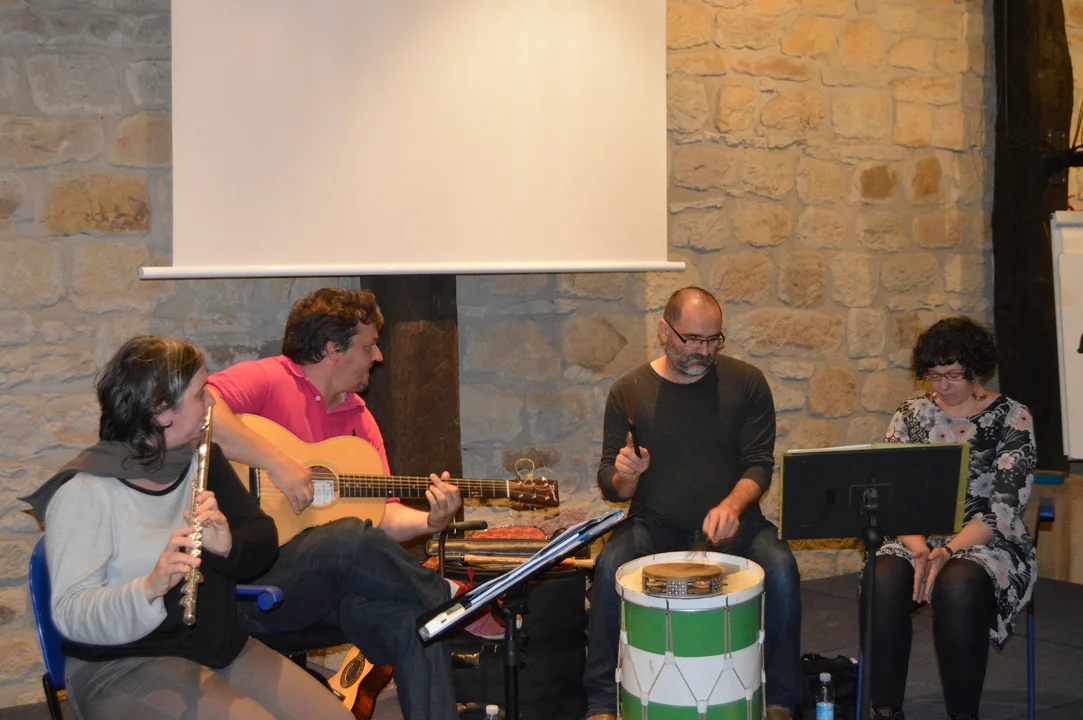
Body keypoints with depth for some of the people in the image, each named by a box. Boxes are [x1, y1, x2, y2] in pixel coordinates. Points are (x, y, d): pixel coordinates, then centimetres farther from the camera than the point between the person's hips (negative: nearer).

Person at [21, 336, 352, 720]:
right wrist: (150, 587, -37)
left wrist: (228, 546, -19)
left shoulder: (203, 460, 8)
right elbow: (71, 616, -20)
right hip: (123, 668, -7)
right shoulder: (84, 490, -15)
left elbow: (264, 540, 4)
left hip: (225, 649, 7)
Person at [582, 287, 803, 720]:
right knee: (610, 566, -29)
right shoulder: (629, 392, 2)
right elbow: (610, 486, 5)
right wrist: (625, 476, -21)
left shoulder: (745, 383, 2)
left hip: (732, 524, 0)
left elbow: (759, 465, -1)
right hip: (655, 525, 0)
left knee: (780, 568, -29)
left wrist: (732, 506, -23)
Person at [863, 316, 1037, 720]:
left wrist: (948, 552, -24)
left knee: (958, 586, -37)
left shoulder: (1012, 418, -2)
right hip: (919, 539, 3)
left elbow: (1005, 505, -11)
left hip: (988, 544, -3)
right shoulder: (911, 415, 8)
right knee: (883, 581, -32)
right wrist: (919, 549, -18)